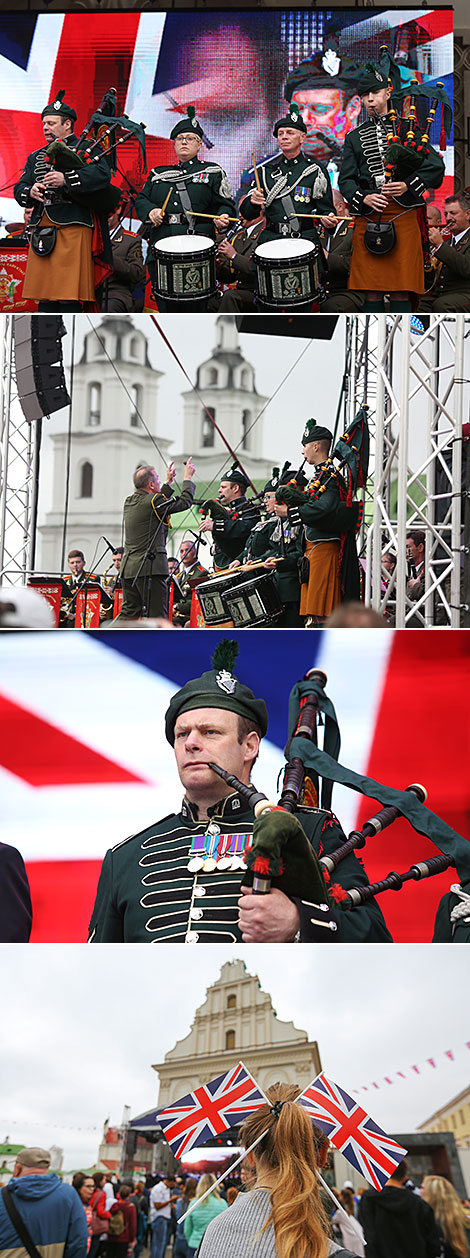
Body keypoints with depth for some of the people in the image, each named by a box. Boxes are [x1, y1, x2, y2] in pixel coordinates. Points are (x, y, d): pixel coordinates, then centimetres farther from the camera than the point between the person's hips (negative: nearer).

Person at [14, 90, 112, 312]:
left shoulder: (85, 148, 5)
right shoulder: (36, 157, 25)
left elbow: (102, 175, -12)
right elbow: (19, 189, 18)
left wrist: (66, 179, -23)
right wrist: (29, 192, -6)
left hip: (72, 228, -6)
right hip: (42, 232, 6)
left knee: (70, 299, -10)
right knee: (45, 299, 6)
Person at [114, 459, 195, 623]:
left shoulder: (129, 502, 12)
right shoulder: (152, 502, -12)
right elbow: (185, 501, -4)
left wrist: (169, 482, 34)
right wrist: (188, 478, 11)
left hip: (128, 568, 8)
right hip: (150, 567, -8)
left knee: (129, 612, 14)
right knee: (156, 616, -4)